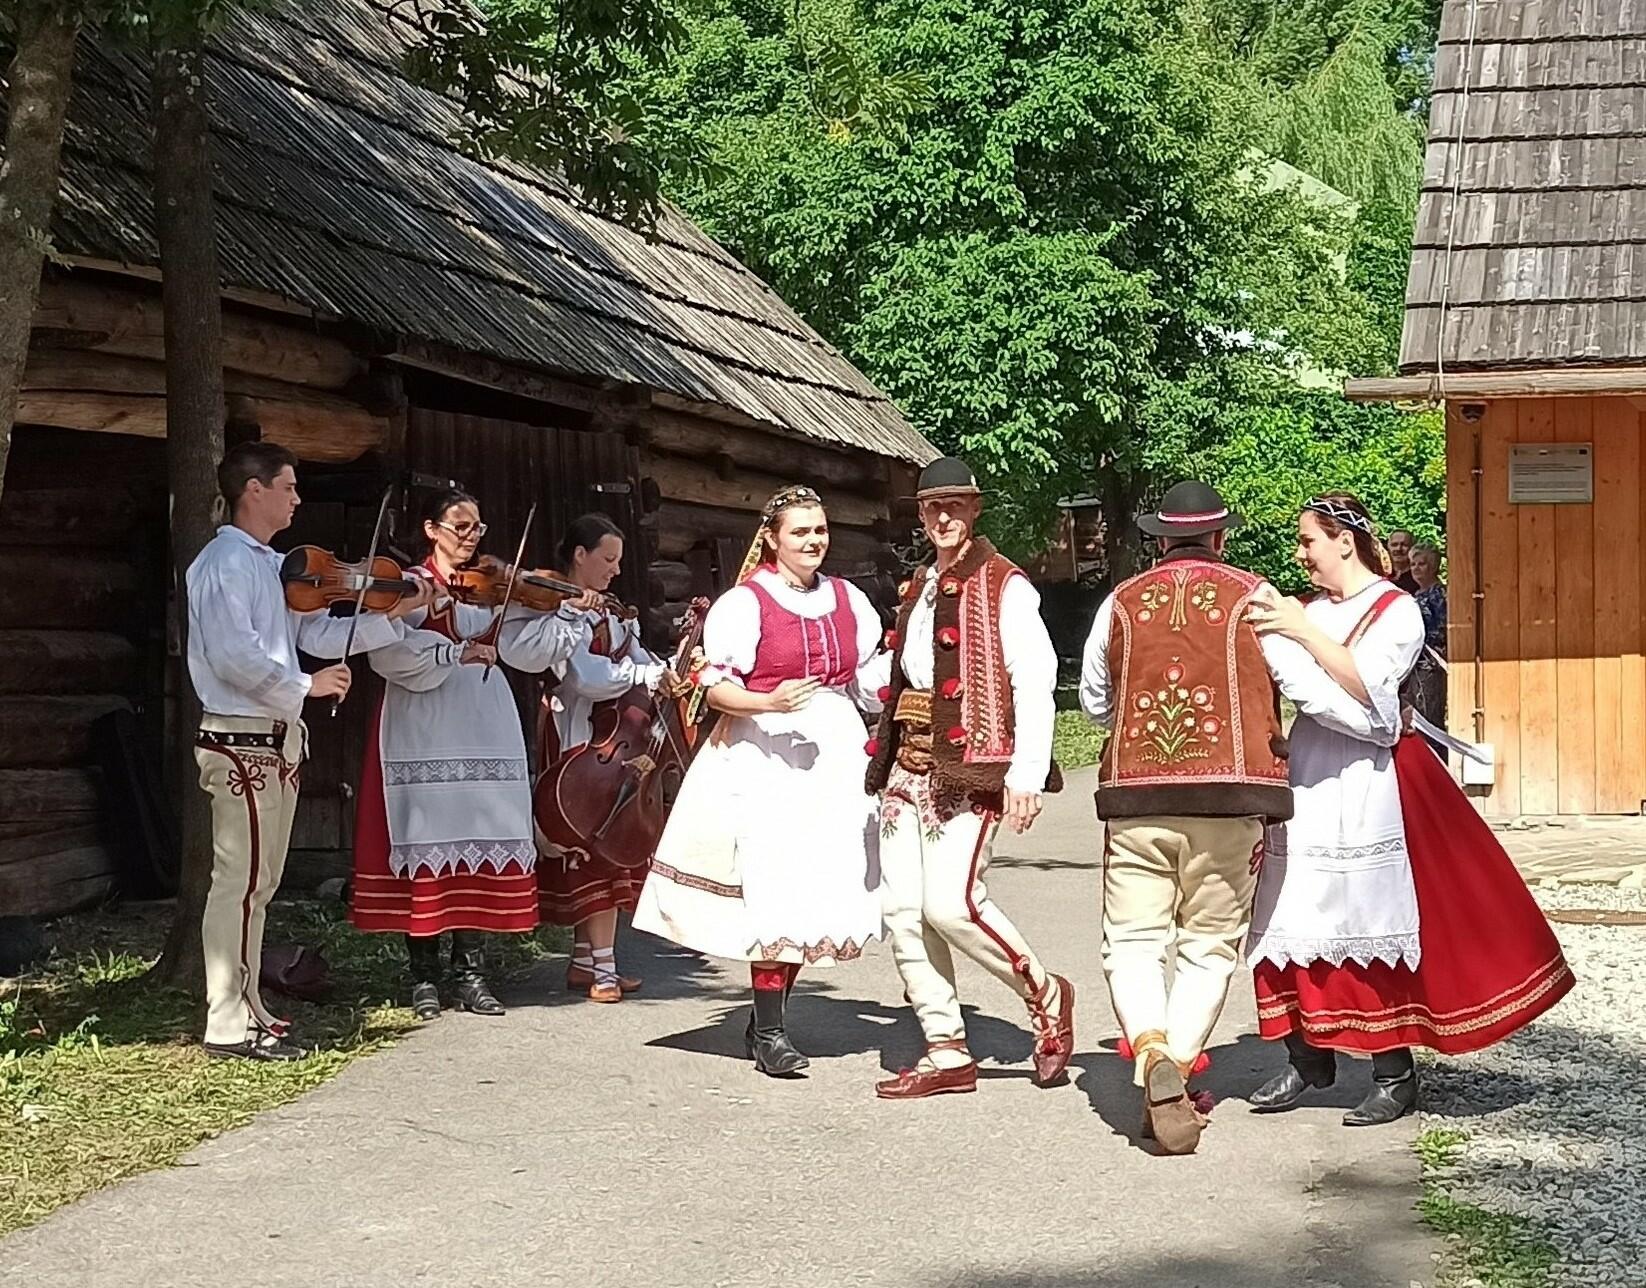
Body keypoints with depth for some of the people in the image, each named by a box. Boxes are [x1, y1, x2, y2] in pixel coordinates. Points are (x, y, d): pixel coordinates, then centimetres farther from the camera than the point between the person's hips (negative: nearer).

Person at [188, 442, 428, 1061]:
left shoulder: (272, 566, 19)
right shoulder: (225, 562, -11)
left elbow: (318, 635, 15)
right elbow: (233, 653, -22)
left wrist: (392, 616, 6)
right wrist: (304, 685, -16)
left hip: (276, 740, 10)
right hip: (242, 739, -10)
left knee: (257, 883, 13)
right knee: (240, 881, -10)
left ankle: (246, 1009, 20)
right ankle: (229, 1026, -8)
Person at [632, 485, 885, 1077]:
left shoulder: (847, 600, 14)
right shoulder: (745, 602, -4)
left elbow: (871, 677, 23)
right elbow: (716, 687, -7)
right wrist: (770, 703, -22)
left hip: (836, 754, 6)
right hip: (766, 754, -6)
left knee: (821, 889, 5)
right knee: (775, 888, -10)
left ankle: (771, 1012, 18)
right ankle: (768, 1030, -3)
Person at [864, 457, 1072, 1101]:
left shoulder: (1003, 586, -3)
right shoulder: (919, 588, 20)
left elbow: (1034, 679, -11)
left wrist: (1027, 774, -17)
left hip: (970, 767, -8)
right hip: (909, 765, 8)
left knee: (950, 903, -17)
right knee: (903, 911, 2)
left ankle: (1044, 997, 7)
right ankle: (946, 1053, 11)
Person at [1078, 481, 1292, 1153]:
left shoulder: (1122, 601, 7)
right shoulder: (1252, 596, 2)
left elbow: (1094, 700, 18)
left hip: (1135, 792, 1)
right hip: (1228, 793, -1)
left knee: (1133, 939, 3)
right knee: (1209, 943, 10)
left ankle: (1150, 1053, -20)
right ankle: (1178, 1065, 5)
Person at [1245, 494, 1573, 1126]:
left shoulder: (1396, 611, -4)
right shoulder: (1311, 610, 12)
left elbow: (1367, 690, -17)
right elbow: (1295, 685, 2)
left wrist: (1302, 632, -19)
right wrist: (1267, 631, -12)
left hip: (1363, 786, -6)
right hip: (1306, 778, 6)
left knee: (1368, 922, -4)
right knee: (1295, 920, 5)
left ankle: (1395, 1075, 3)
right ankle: (1309, 1058, 15)